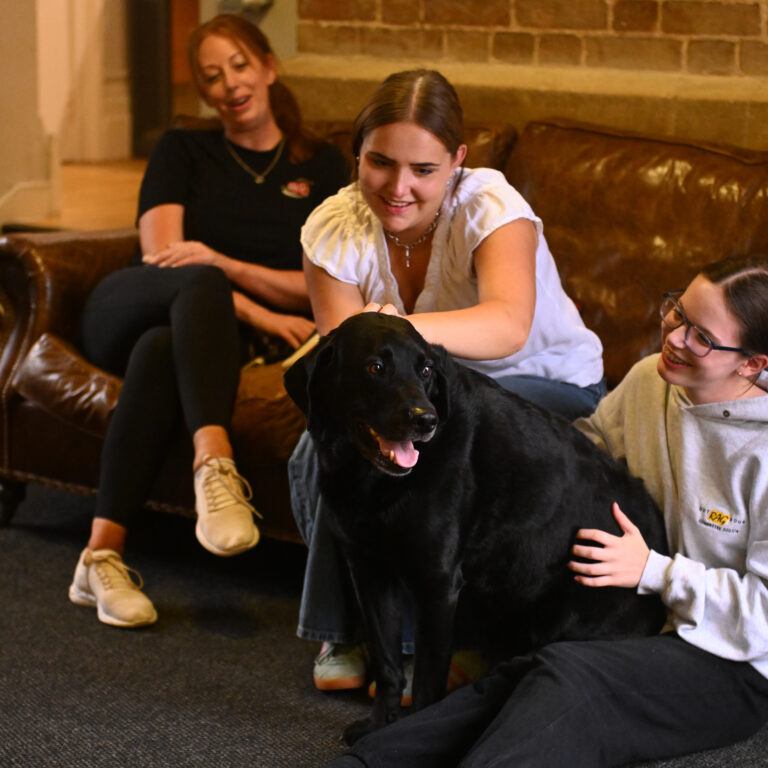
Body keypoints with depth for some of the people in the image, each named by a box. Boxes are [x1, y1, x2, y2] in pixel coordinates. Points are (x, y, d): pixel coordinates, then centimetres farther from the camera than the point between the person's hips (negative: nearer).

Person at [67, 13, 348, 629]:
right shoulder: (182, 152, 14)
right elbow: (162, 257, -1)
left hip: (202, 330, 0)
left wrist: (227, 265, -13)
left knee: (163, 348, -39)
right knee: (199, 284, -37)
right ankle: (215, 465, -56)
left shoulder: (321, 167, 15)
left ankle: (103, 557, -46)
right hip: (126, 311, 0)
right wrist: (260, 314, -15)